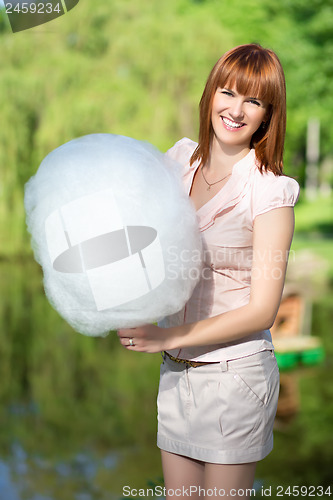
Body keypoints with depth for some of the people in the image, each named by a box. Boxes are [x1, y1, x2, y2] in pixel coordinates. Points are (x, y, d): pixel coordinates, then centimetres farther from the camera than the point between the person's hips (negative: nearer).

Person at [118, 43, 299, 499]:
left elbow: (262, 310, -15)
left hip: (235, 372, -5)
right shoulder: (182, 158, 2)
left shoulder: (270, 192, -14)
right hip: (177, 371, 5)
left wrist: (168, 337, -19)